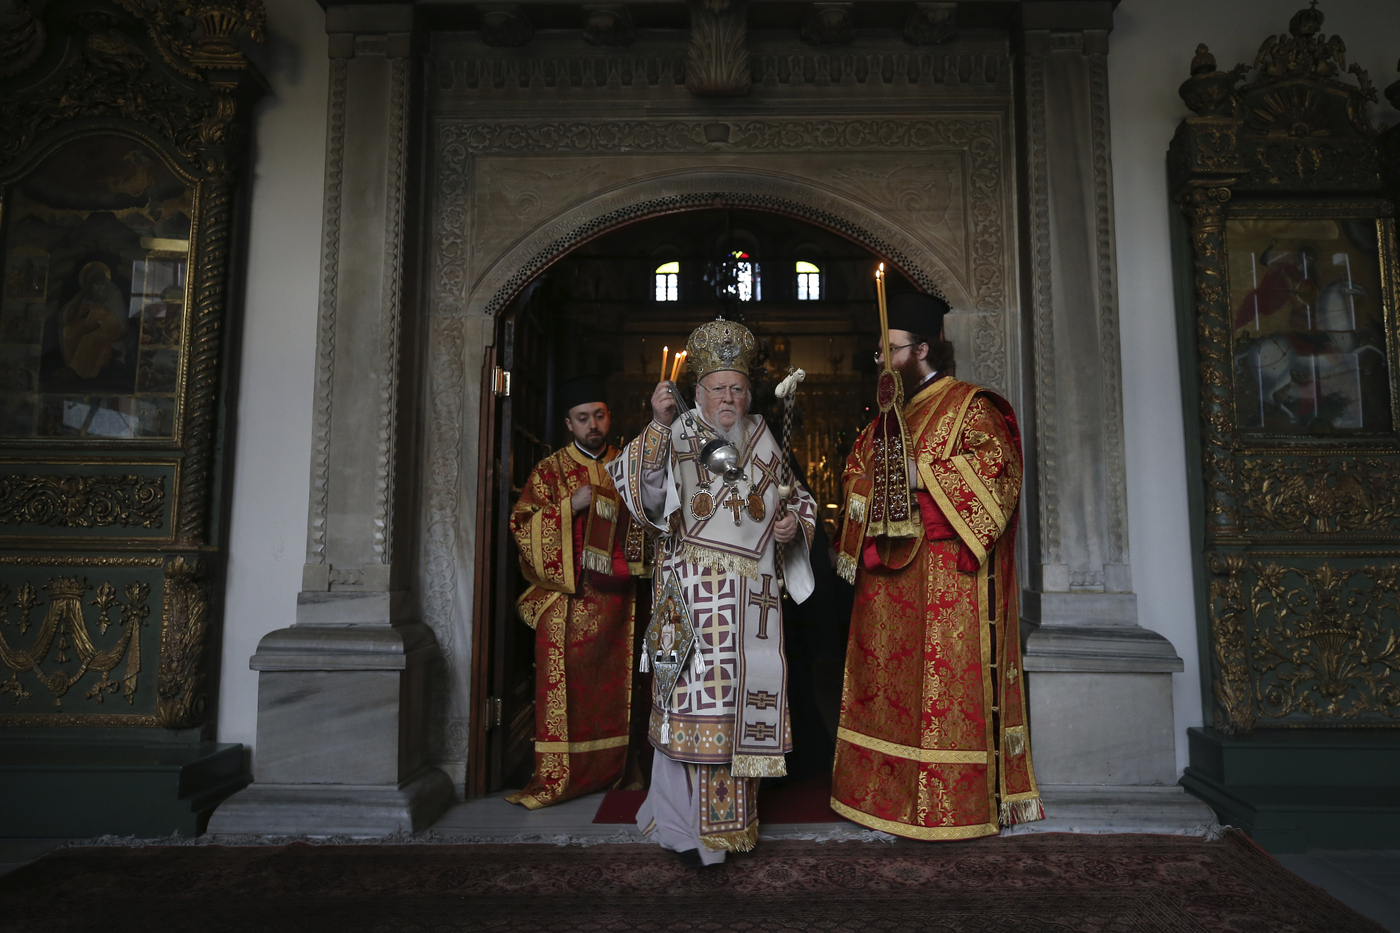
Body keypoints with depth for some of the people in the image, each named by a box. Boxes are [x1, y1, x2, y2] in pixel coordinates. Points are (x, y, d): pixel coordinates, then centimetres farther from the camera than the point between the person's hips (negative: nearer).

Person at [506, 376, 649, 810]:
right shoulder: (550, 471, 5)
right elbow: (524, 525, -2)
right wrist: (572, 505, -14)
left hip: (617, 595, 3)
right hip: (566, 597, -3)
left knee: (616, 684, 6)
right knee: (564, 686, -4)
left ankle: (616, 769, 18)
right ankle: (556, 777, 3)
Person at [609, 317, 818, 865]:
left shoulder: (763, 443, 15)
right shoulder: (678, 439, 1)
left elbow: (795, 498, 25)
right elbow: (640, 485, -16)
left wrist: (794, 522, 3)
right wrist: (658, 425, -28)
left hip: (755, 594, 5)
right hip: (696, 590, -5)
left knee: (747, 695, 8)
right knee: (698, 696, -8)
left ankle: (735, 815, 25)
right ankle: (688, 826, 6)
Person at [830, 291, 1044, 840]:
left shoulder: (968, 405, -3)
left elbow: (999, 461, -17)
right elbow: (856, 467, 26)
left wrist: (922, 475, -21)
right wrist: (871, 479, 3)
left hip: (944, 574, -7)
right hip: (888, 574, 8)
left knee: (943, 681, -5)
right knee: (887, 677, 9)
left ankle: (950, 802, 6)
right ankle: (890, 791, 20)